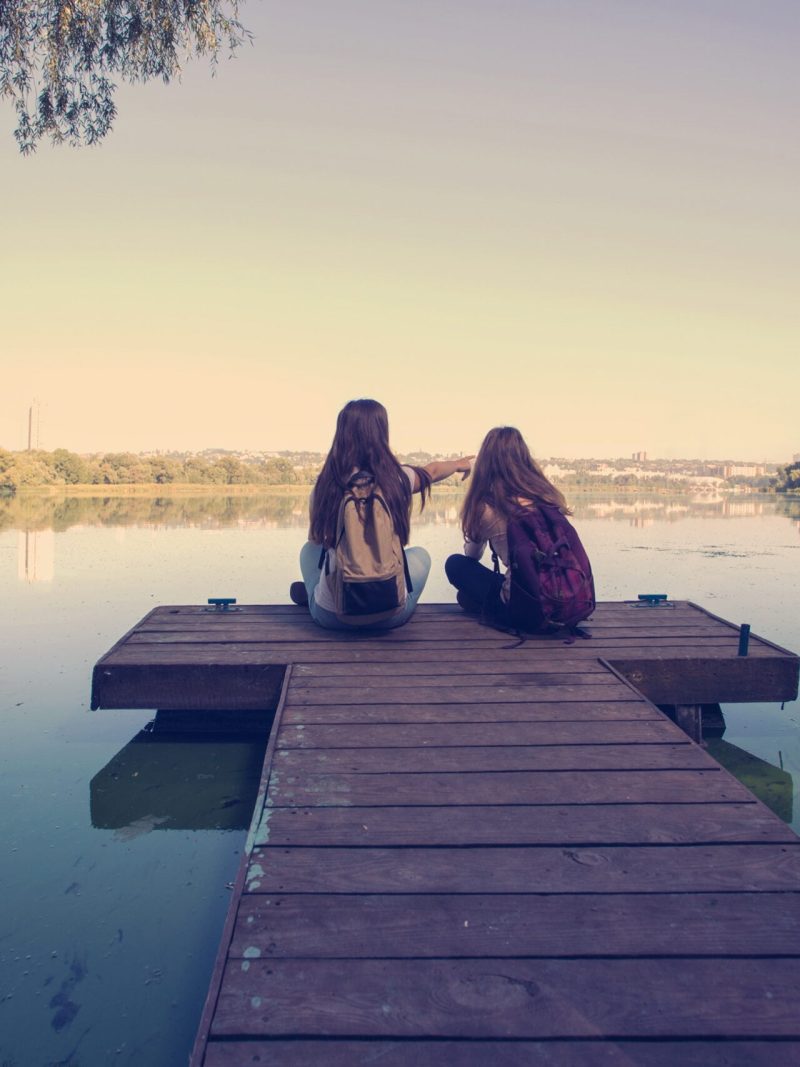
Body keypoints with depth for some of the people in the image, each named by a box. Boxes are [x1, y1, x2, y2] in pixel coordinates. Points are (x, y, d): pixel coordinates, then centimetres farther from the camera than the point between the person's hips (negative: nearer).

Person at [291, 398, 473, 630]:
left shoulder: (325, 485, -8)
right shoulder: (399, 479, -8)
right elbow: (433, 470, 17)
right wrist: (459, 464, 40)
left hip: (331, 615, 1)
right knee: (420, 554, 30)